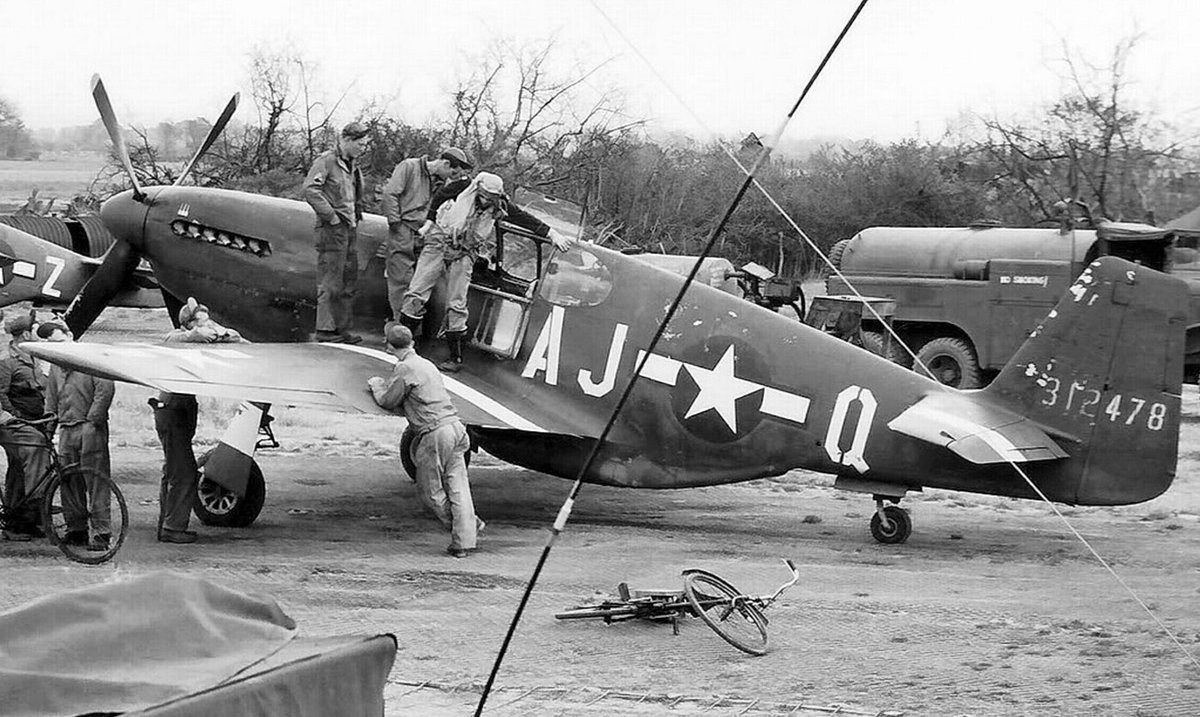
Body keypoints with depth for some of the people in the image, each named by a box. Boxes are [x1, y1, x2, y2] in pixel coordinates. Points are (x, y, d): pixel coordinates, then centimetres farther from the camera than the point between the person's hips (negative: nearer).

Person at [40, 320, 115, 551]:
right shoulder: (55, 366, 17)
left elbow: (106, 388, -13)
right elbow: (51, 399, 24)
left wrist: (93, 421, -15)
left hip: (90, 430, -7)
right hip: (66, 431, 7)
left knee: (96, 482, -8)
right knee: (69, 484, 8)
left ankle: (101, 533, -8)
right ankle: (76, 530, 17)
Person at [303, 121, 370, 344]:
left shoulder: (352, 166, 17)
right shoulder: (327, 161, -10)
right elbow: (310, 190, -21)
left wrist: (356, 217, 16)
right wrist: (331, 215, -19)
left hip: (350, 228, 9)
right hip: (333, 229, -9)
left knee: (349, 283, 11)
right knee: (331, 282, -7)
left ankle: (342, 328, 17)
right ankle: (325, 329, -4)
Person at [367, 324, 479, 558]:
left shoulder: (405, 368, -7)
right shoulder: (426, 364, 19)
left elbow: (389, 402, -1)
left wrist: (376, 385, 18)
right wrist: (387, 384, 32)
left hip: (434, 433, -8)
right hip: (454, 425, 8)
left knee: (430, 491, 5)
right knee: (456, 485, 6)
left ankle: (471, 524, 9)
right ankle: (464, 540, 2)